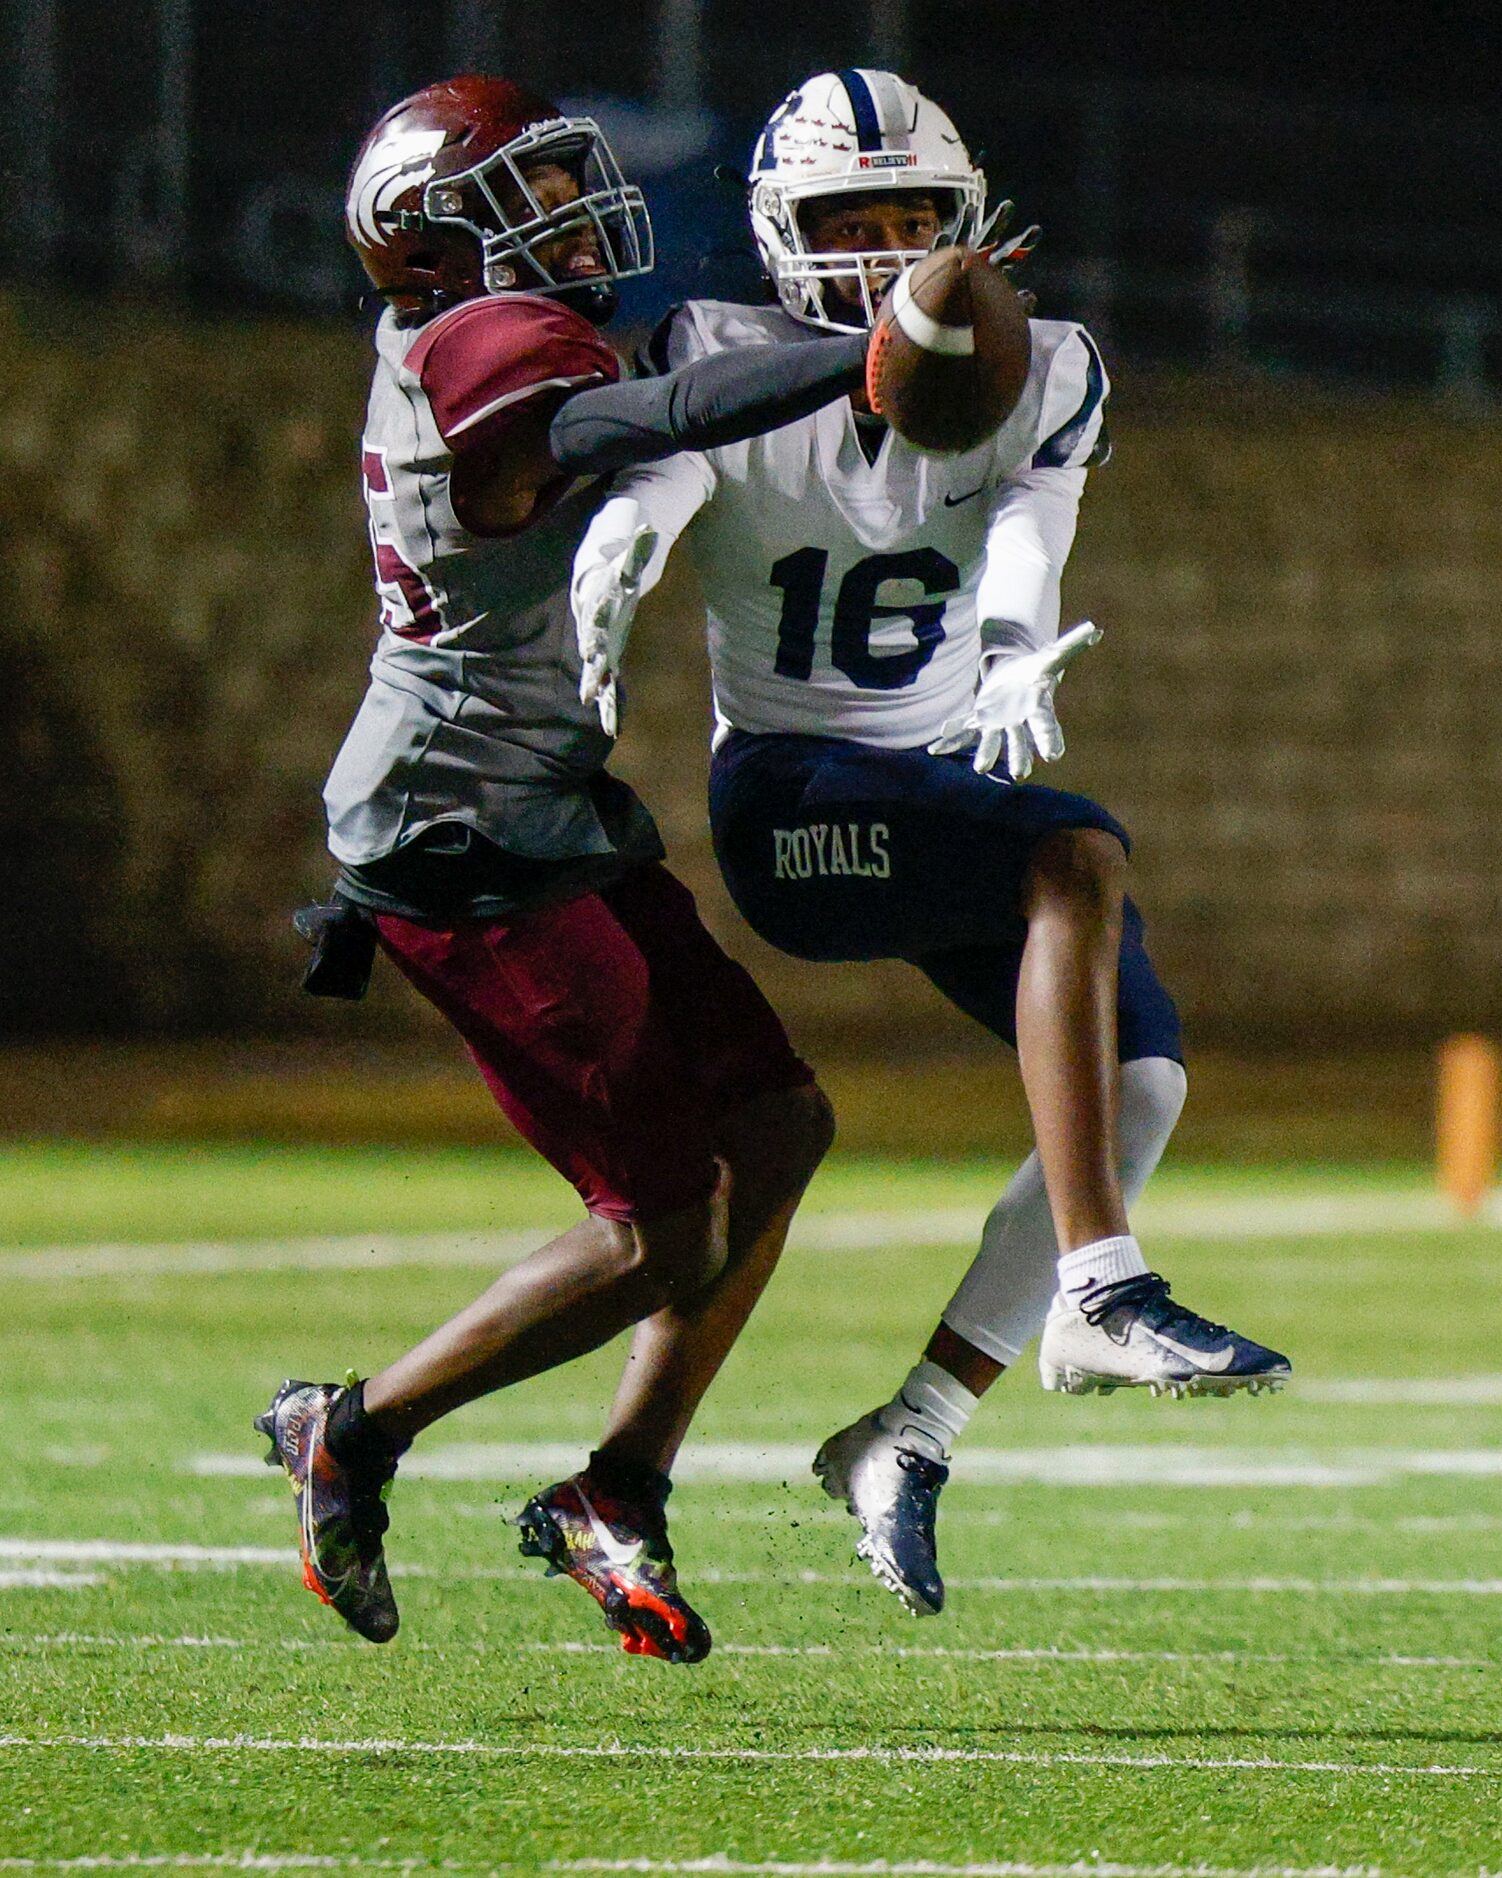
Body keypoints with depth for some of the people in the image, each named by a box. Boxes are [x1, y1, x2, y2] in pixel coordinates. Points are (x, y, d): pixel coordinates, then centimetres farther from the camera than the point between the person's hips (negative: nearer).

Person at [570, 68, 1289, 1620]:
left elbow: (1026, 541, -15)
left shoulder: (1032, 383, 2)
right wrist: (613, 562, -47)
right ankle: (1100, 1295, -39)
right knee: (1079, 860, -32)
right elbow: (650, 476, -24)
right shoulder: (732, 371, -7)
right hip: (788, 795, -6)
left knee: (1142, 1080, -10)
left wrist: (1017, 661, -36)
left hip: (946, 782, 6)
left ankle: (910, 1440, -4)